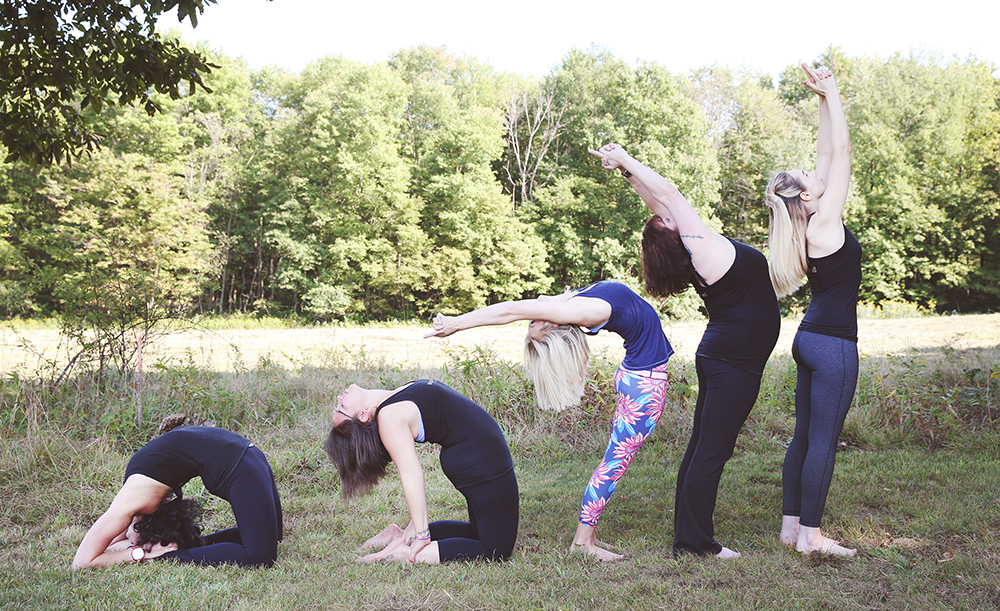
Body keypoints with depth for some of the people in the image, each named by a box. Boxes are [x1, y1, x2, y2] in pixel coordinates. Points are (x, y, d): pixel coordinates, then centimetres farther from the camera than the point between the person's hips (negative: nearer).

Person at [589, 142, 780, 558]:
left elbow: (661, 200, 11)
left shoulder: (700, 249, 6)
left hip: (720, 357, 9)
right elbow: (669, 195, -18)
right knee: (711, 451, -5)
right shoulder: (704, 248, -17)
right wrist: (627, 165, -14)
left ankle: (688, 535, 21)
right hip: (734, 363, -9)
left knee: (703, 447, 13)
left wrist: (627, 167, 12)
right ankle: (695, 542, 1)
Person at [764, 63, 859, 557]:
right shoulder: (824, 222, -14)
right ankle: (809, 534, 0)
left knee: (805, 436, 12)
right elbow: (841, 154, -13)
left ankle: (791, 525, 17)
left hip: (811, 339, 9)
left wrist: (825, 102, 13)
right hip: (832, 344, -9)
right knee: (823, 440, -5)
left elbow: (829, 157, 14)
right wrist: (830, 96, -7)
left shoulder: (810, 221, 8)